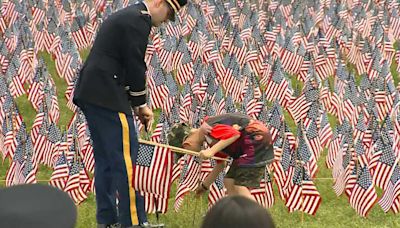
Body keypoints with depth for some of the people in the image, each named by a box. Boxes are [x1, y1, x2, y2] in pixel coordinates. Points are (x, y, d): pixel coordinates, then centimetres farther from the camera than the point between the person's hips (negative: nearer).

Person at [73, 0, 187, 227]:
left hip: (90, 94, 11)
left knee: (106, 159, 13)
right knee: (126, 159, -8)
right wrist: (141, 105, -2)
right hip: (107, 97, -11)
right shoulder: (139, 20, -11)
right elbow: (135, 67, -14)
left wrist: (136, 105, 16)